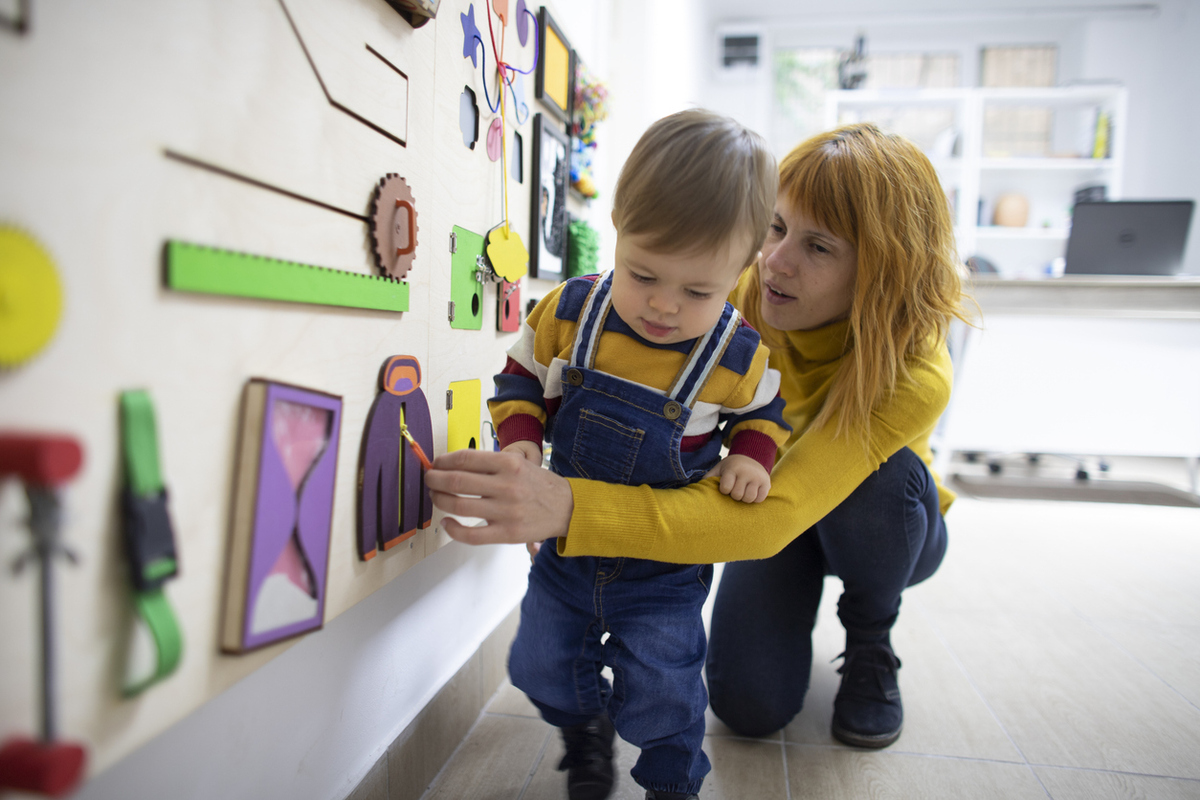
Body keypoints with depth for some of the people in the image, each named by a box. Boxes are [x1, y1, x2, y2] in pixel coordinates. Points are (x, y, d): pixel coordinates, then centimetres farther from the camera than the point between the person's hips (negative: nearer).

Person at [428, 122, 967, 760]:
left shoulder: (914, 378, -40)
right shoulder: (744, 296, -28)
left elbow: (771, 515, -52)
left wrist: (570, 509, -64)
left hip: (891, 529, -2)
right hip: (774, 510, 2)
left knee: (878, 472, -38)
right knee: (748, 704, -15)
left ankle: (869, 641, -4)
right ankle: (803, 591, 20)